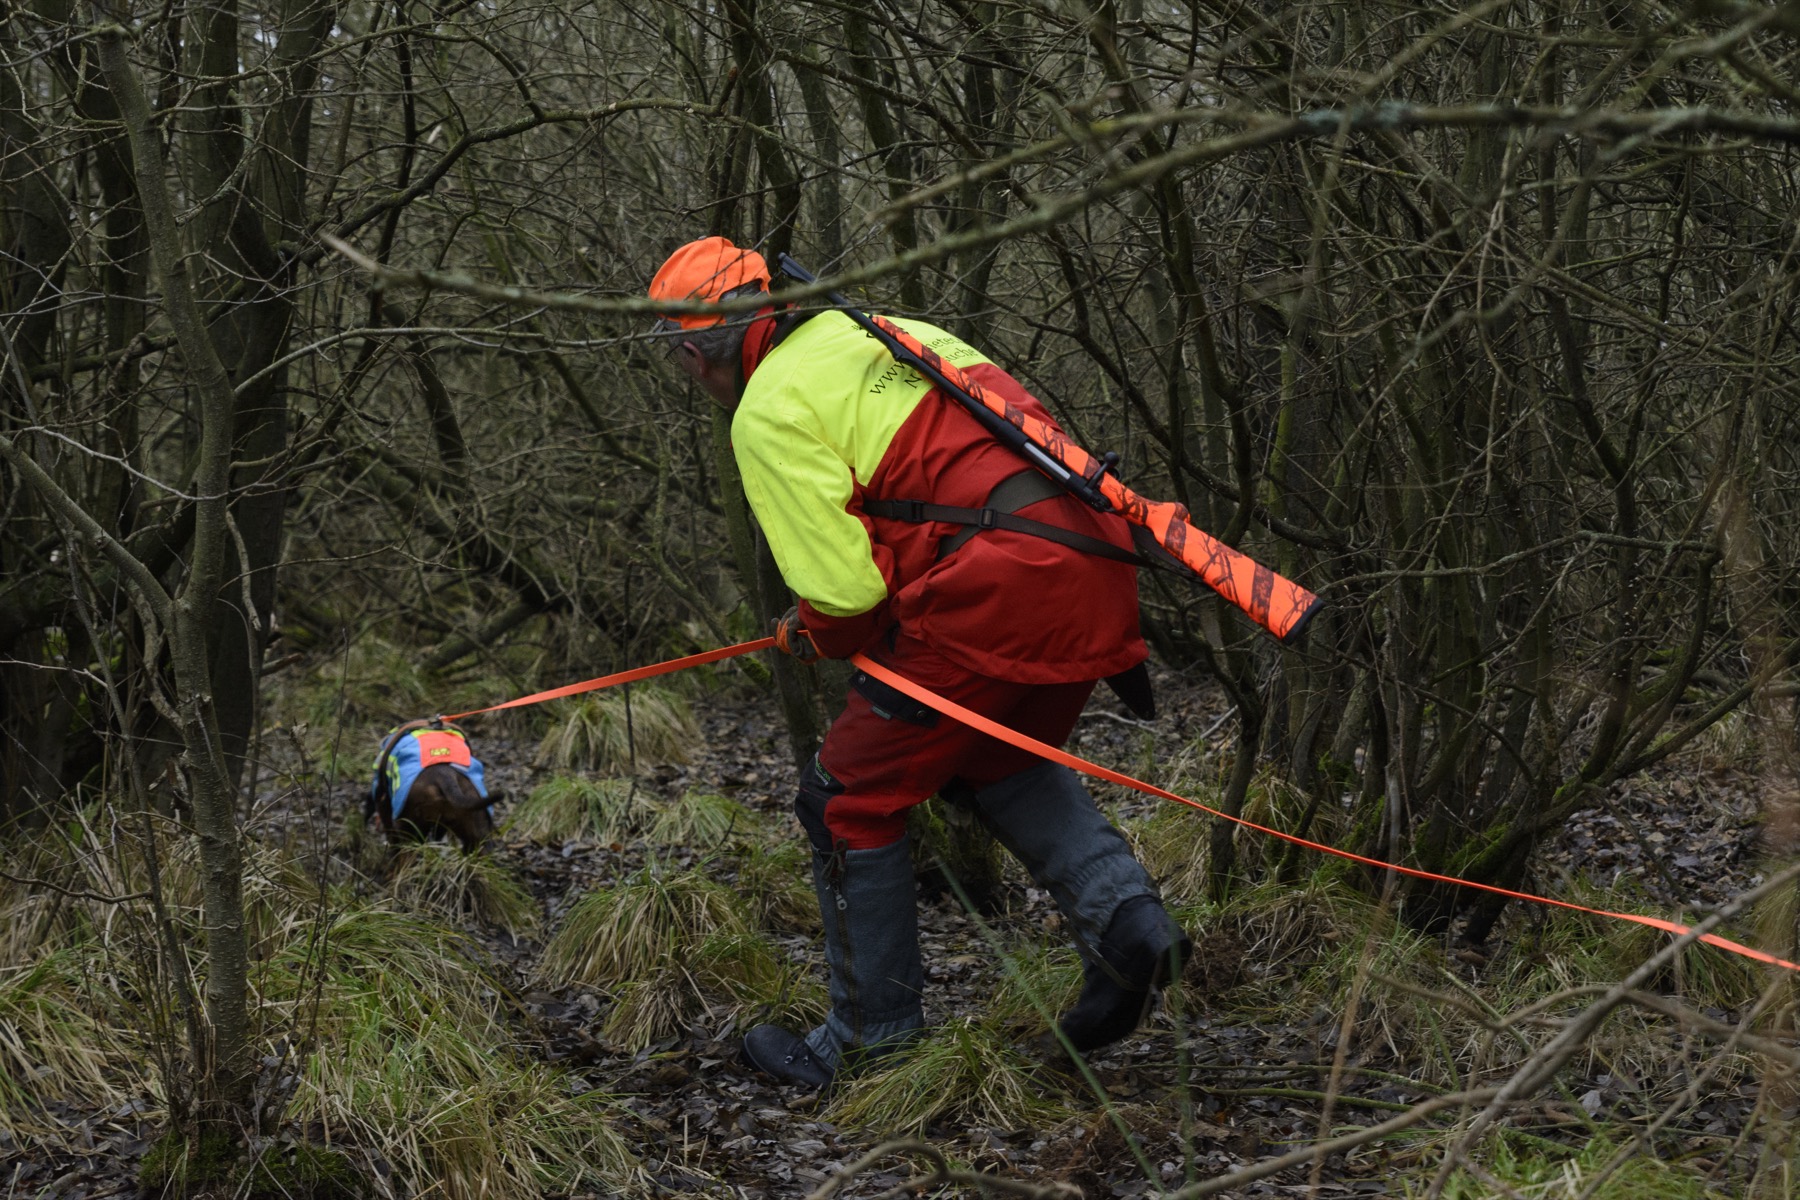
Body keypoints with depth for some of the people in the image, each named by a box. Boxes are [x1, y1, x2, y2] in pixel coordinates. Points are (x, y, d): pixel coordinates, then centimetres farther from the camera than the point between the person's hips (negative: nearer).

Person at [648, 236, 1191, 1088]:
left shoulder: (770, 411, -3)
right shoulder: (888, 332, 22)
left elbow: (845, 592, -9)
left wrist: (810, 636, 14)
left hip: (994, 596, -8)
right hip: (1099, 565, 9)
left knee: (850, 800, 9)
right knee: (996, 762, 30)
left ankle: (872, 1037, 19)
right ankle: (1123, 914, 10)